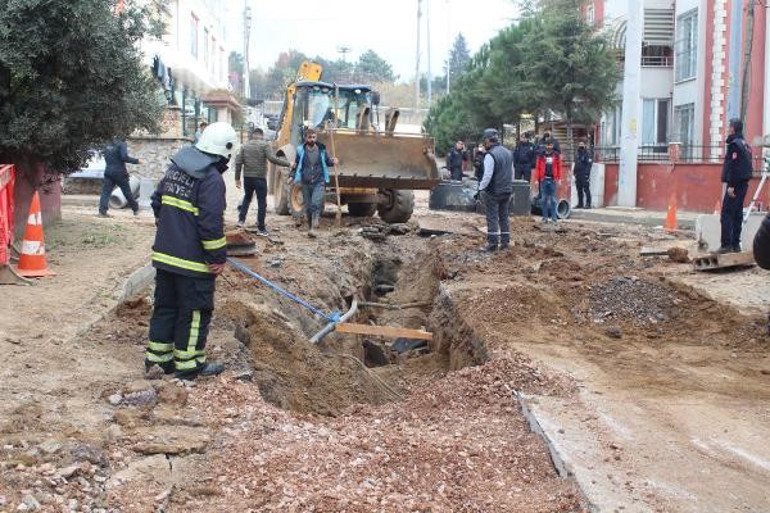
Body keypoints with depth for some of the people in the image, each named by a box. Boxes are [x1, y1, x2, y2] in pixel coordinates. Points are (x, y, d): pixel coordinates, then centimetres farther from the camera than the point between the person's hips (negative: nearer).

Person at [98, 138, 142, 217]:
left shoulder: (108, 146, 12)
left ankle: (102, 211, -14)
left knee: (106, 192, 0)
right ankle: (136, 209, 21)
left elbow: (106, 159, 19)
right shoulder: (121, 144, -7)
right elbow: (124, 157, -20)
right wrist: (136, 161, -14)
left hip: (108, 172, 4)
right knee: (127, 192, 8)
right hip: (119, 173, -4)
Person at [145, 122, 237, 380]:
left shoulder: (175, 169, 9)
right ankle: (188, 364, 14)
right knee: (194, 312, 5)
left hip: (164, 253, 8)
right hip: (193, 261, -8)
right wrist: (218, 257, -13)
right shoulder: (212, 179, -17)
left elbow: (158, 203, 20)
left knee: (165, 306, 18)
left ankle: (157, 356, 26)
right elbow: (211, 223, -21)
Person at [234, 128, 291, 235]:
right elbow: (272, 158, -18)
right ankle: (261, 228, 6)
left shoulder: (245, 146, 6)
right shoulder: (265, 144, -6)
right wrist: (288, 163, -13)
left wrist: (237, 178, 10)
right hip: (260, 178, -4)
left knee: (247, 198, 27)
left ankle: (241, 219, 24)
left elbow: (238, 162, 4)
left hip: (247, 177, 4)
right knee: (262, 203, 4)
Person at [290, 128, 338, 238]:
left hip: (319, 183, -2)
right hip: (306, 183, 2)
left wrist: (333, 161, -5)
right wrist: (292, 176, -5)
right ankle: (310, 227, 21)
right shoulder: (301, 151, 3)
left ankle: (313, 228, -23)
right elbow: (296, 165, 10)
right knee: (308, 207, 7)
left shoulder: (322, 150, 4)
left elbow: (328, 162, 18)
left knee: (316, 203, -19)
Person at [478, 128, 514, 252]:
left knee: (492, 218, -1)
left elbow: (487, 175, -20)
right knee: (504, 216, 13)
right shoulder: (508, 153, 9)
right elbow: (512, 172, 15)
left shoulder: (490, 155, -16)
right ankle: (505, 242, 14)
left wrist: (481, 188, -9)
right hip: (507, 191, 7)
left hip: (494, 192, -7)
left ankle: (493, 243, 0)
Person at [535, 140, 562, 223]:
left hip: (553, 179, -1)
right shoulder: (541, 156, 6)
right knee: (544, 199, 3)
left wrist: (559, 178, 0)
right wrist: (537, 179, -2)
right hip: (544, 179, 1)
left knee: (553, 199, 0)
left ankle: (553, 217, 3)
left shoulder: (556, 155, 6)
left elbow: (559, 167, 5)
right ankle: (545, 217, 8)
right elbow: (537, 167, 4)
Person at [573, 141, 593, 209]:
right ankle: (580, 204, 17)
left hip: (584, 175, -8)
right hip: (578, 175, 8)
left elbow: (589, 164, -13)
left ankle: (588, 204, -9)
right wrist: (575, 172, 18)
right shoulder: (577, 155, 19)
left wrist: (587, 174, -20)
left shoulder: (588, 154, -6)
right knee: (579, 190, 10)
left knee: (586, 189, -9)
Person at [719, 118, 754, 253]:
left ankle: (726, 244, -13)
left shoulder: (734, 144, -12)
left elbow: (733, 166, -18)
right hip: (744, 183, 9)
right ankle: (736, 244, 14)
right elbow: (748, 165, 17)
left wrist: (731, 185, -20)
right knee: (737, 213, 12)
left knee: (727, 213, -9)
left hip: (735, 183, -9)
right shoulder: (746, 144, 17)